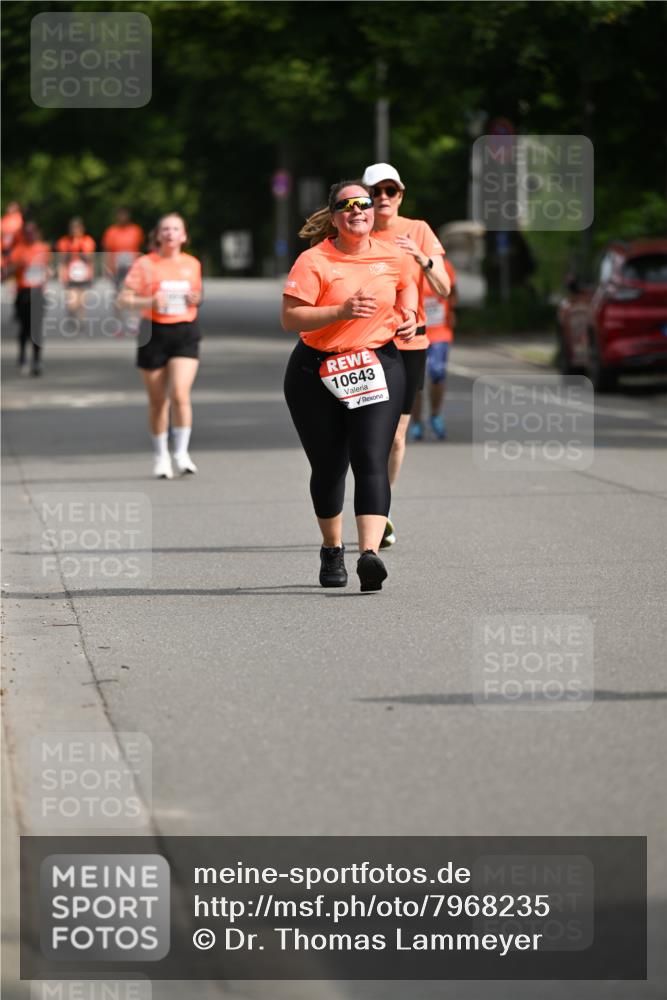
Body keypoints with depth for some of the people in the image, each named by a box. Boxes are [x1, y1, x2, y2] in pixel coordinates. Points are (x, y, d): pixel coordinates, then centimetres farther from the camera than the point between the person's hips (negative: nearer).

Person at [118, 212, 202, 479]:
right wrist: (150, 302, -23)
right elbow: (123, 299, -6)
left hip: (185, 333, 1)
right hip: (154, 333, -1)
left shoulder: (192, 264, 7)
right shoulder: (145, 264, -3)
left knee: (180, 394, -16)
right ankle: (161, 456, 22)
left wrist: (196, 299, 0)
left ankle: (181, 454, -8)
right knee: (158, 400, 7)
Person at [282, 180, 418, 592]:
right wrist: (341, 311, -25)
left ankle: (370, 553, -27)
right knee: (329, 466, 8)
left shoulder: (392, 257, 5)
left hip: (378, 367, 1)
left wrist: (409, 315, 10)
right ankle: (332, 550, 31)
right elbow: (290, 318, -15)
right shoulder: (314, 262, -9)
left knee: (372, 460, -15)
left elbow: (408, 281, 29)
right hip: (317, 373, -1)